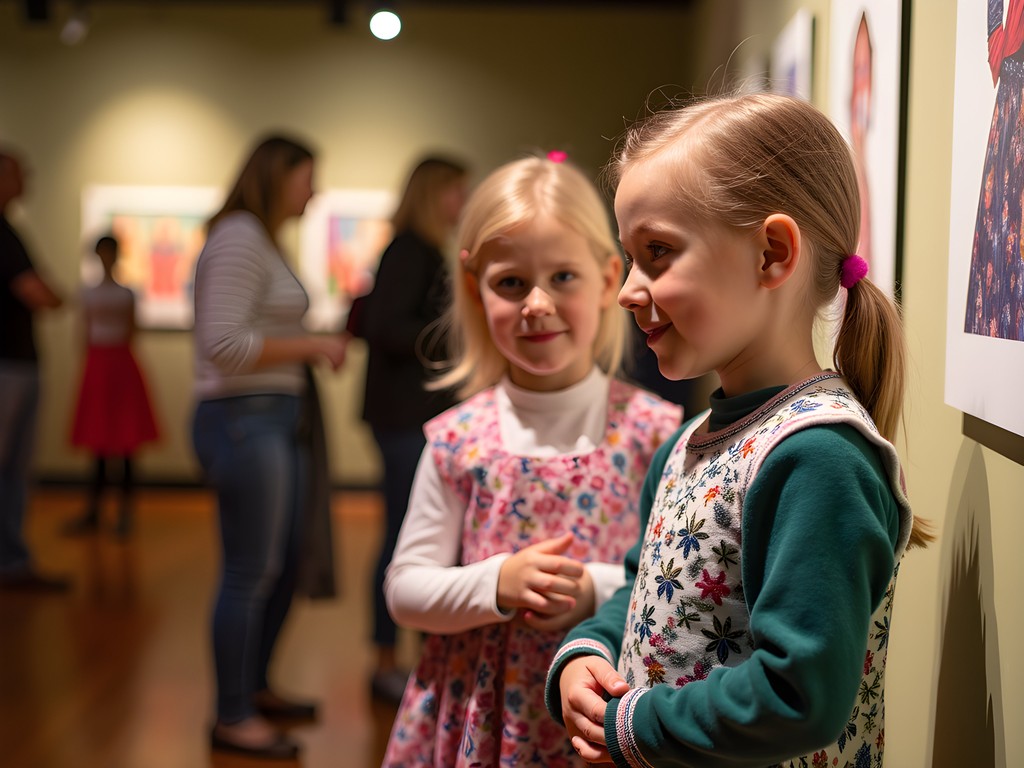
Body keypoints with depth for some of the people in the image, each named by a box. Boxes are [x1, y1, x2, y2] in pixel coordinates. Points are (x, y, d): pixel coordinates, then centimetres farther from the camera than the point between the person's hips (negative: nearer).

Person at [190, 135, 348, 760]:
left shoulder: (266, 242, 17)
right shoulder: (238, 239, -13)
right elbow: (224, 344, -22)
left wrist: (319, 346, 7)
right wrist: (313, 346, -16)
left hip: (278, 420, 10)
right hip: (244, 420, -10)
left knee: (284, 565, 18)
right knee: (250, 573, -2)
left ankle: (255, 688, 34)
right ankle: (232, 719, 11)